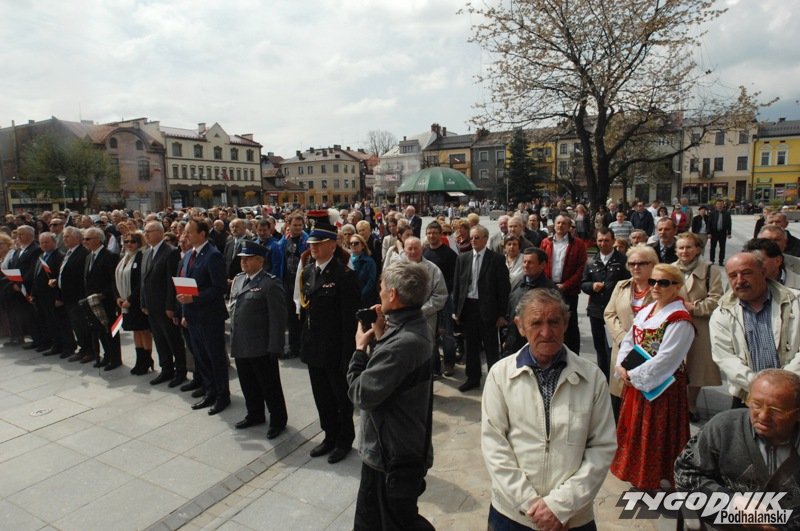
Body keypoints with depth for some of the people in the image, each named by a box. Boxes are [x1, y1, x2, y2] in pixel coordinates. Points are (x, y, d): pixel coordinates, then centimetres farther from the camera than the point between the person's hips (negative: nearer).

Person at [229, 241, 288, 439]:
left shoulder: (271, 283, -14)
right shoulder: (238, 279, 11)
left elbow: (277, 318, -16)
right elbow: (233, 308, 18)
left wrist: (275, 347, -18)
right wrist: (233, 337, 14)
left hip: (261, 347, -7)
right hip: (240, 345, 7)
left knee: (269, 385, 6)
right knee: (248, 384, 19)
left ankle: (278, 419, 23)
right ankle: (255, 415, 38)